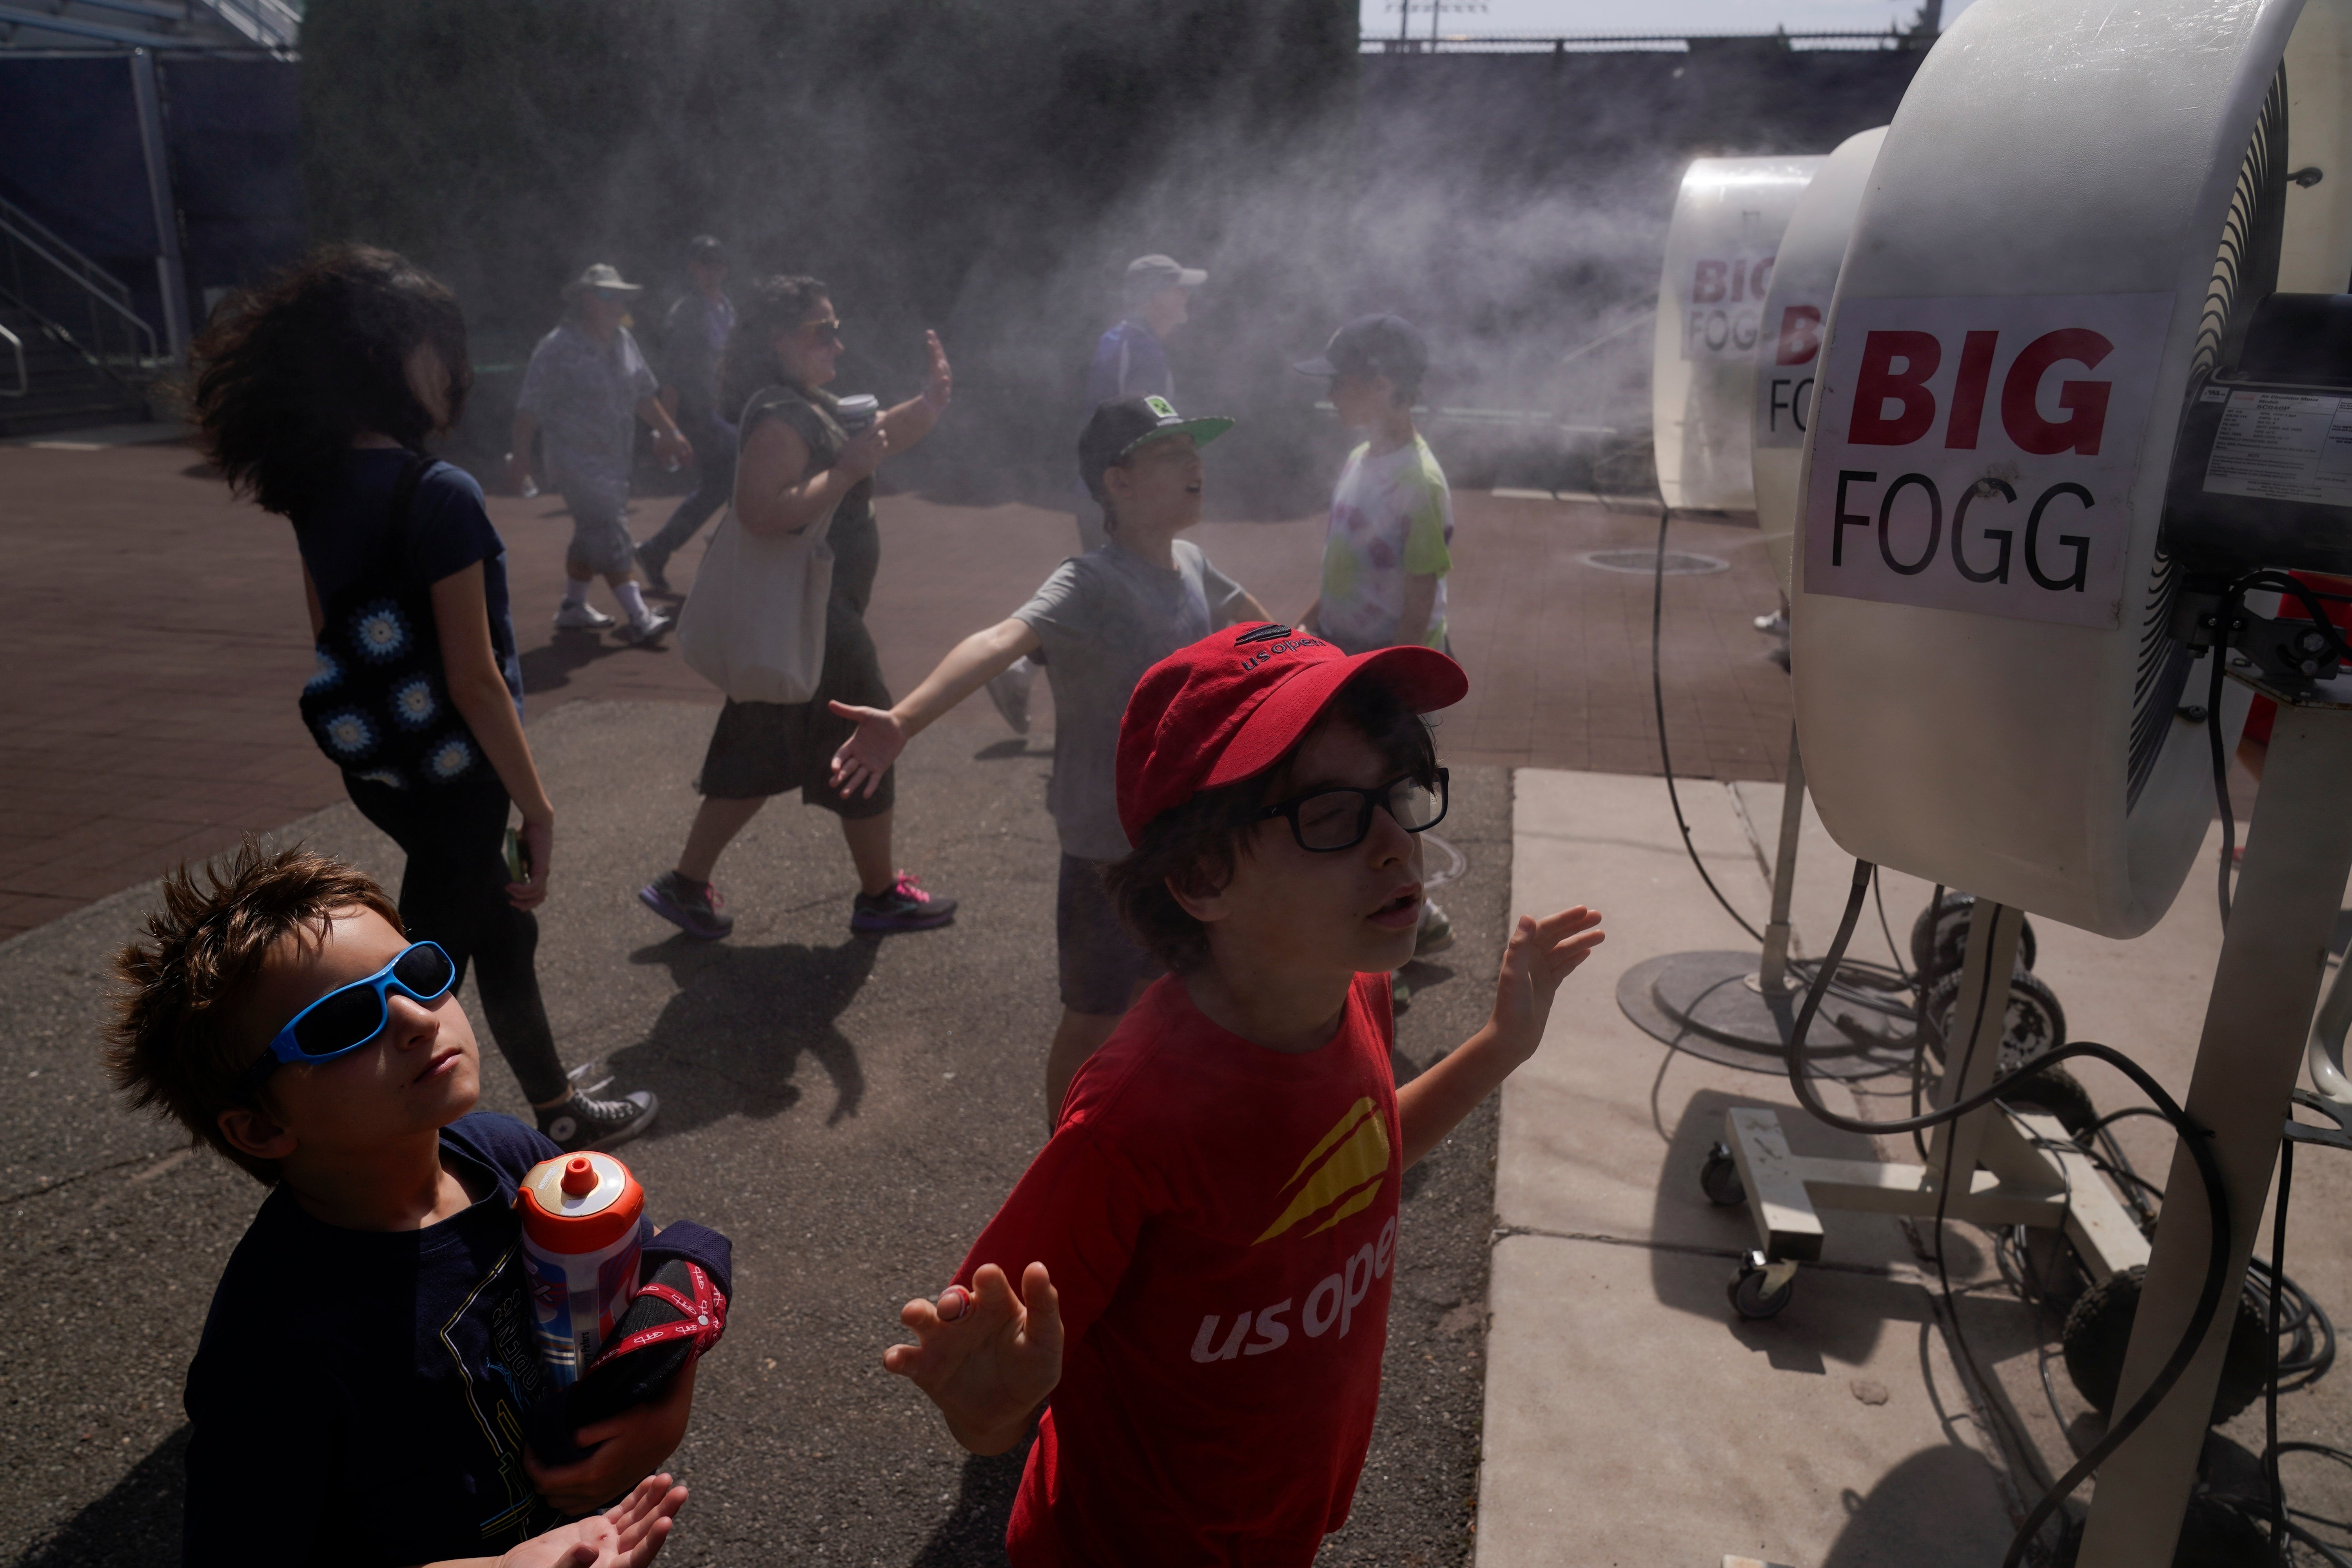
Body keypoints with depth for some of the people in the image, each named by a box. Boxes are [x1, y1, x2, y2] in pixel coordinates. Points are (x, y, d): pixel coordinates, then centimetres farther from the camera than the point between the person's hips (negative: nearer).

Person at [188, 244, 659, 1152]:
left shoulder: (317, 486, 2)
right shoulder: (440, 495, -23)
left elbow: (332, 634, 12)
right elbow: (473, 680, -23)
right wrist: (537, 807, -15)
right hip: (447, 772, -8)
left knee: (502, 927, 23)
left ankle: (555, 1108, 40)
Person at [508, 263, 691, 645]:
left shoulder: (623, 341, 7)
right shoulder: (559, 349, -15)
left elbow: (643, 394, 19)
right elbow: (530, 409, -13)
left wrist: (670, 432, 15)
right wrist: (521, 460, -14)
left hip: (616, 459, 8)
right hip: (579, 461, -8)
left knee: (592, 536, 17)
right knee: (612, 537, -12)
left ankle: (574, 607, 31)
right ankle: (638, 619, -13)